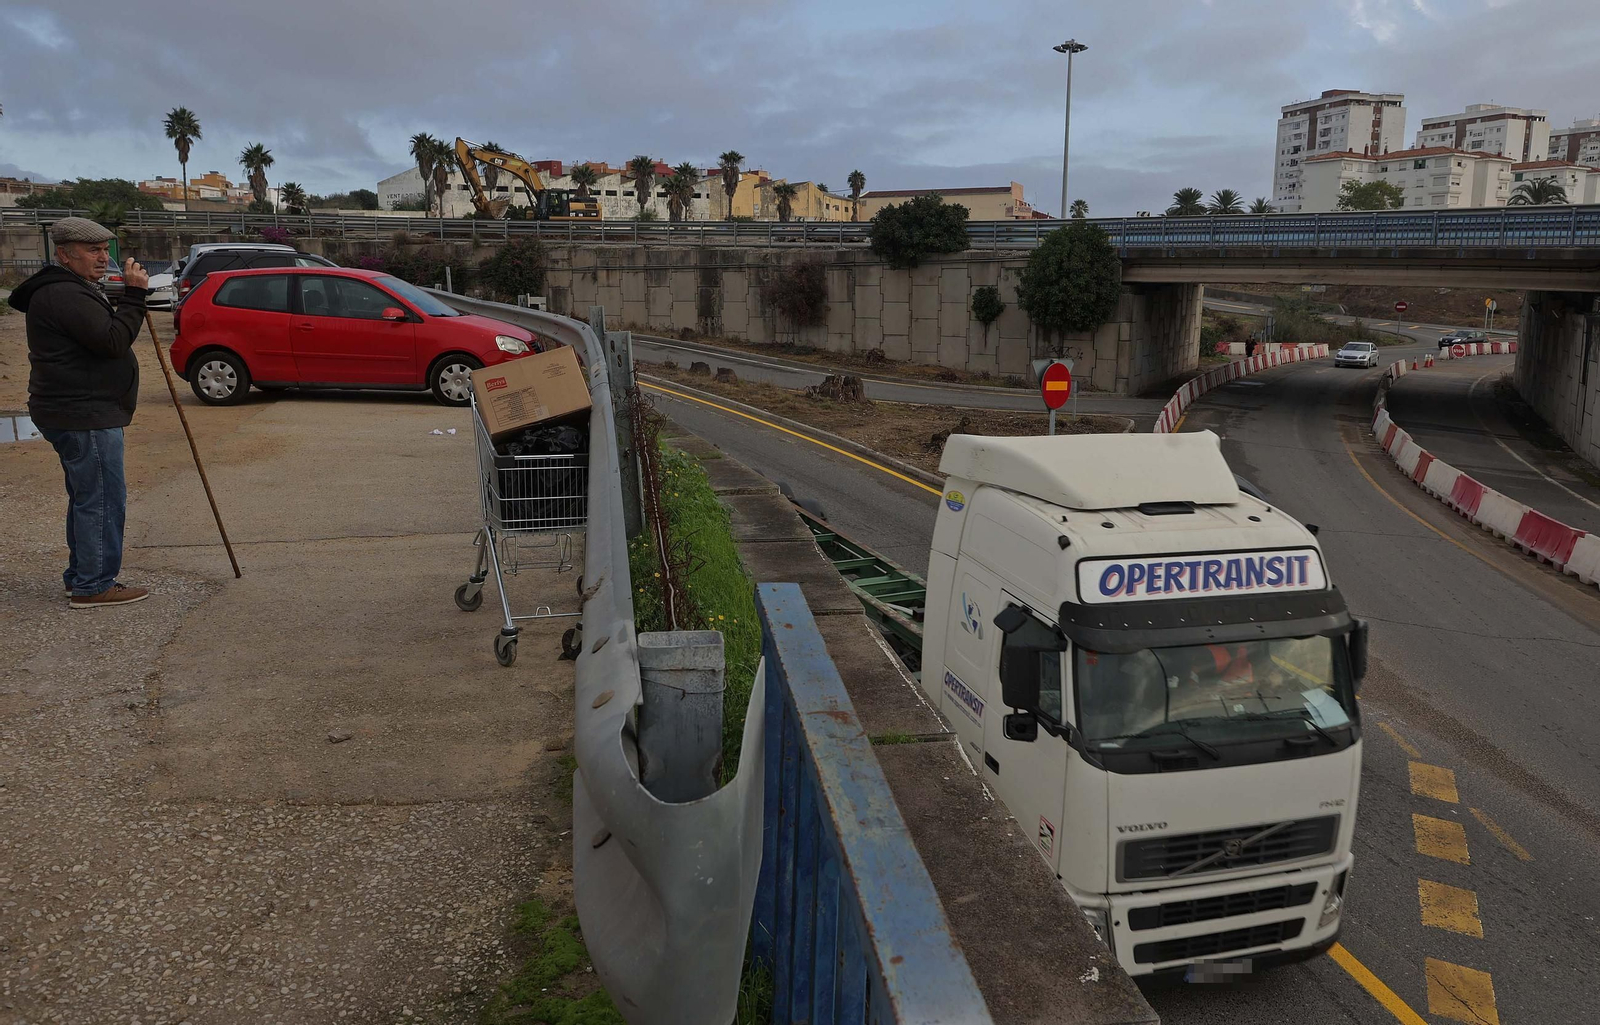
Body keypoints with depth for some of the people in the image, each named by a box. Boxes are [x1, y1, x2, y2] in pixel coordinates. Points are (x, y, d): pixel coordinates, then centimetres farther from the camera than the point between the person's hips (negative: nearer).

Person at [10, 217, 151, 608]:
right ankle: (94, 586, -1)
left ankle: (81, 576, 28)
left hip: (80, 414, 12)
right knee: (102, 501, -7)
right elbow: (113, 341, -25)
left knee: (87, 499, 18)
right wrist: (134, 295, -21)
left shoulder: (73, 290, 19)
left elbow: (102, 339, 22)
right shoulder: (64, 295, -17)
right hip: (84, 417, -12)